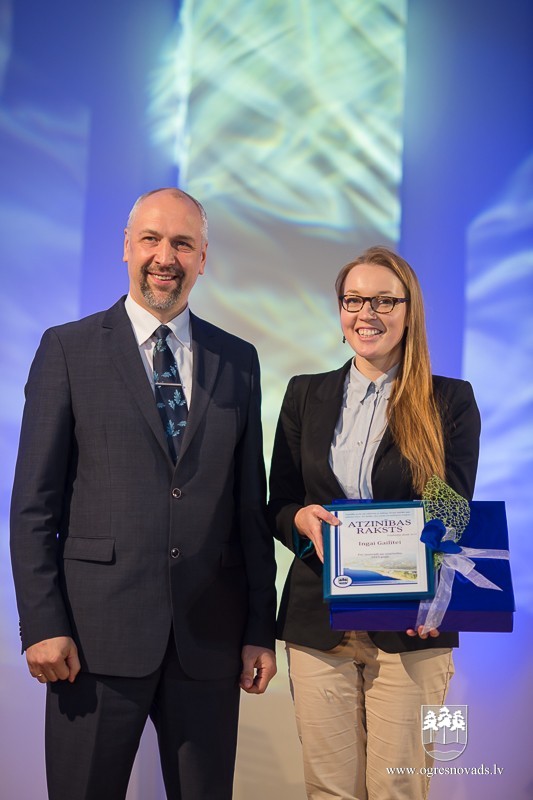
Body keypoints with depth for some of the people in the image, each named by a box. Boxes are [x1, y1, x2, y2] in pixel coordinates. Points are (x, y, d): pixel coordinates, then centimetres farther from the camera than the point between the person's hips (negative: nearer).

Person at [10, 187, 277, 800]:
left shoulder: (238, 361, 10)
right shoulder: (68, 349, 2)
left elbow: (251, 502, 9)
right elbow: (35, 502, -1)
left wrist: (261, 629, 6)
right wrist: (42, 626, -9)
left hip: (209, 635, 3)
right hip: (98, 630, -2)